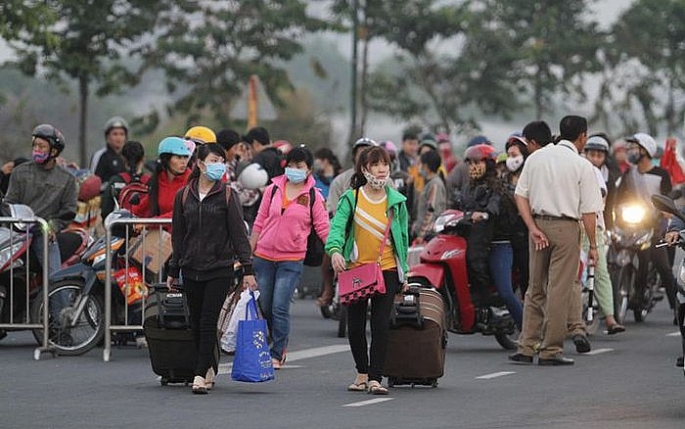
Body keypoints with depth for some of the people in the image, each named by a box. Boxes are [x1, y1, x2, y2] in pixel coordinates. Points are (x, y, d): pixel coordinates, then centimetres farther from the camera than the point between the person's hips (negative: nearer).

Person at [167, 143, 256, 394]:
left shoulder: (226, 195, 0)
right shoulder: (184, 196, 7)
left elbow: (239, 233, -2)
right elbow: (178, 235, 13)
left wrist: (247, 269, -8)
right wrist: (173, 271, 13)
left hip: (220, 269, -3)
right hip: (191, 270, 3)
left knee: (208, 323, -10)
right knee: (196, 324, 7)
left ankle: (201, 375, -13)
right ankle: (210, 369, 22)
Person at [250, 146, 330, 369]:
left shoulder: (313, 197, -1)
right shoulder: (273, 190, 6)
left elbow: (324, 229, 0)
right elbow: (260, 222, 12)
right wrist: (248, 252, 13)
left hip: (291, 260, -4)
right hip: (264, 257, 4)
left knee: (280, 308, -10)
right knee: (265, 307, 9)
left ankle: (277, 354, 0)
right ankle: (280, 344, 28)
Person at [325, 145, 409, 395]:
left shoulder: (396, 201, 4)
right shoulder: (350, 198, -2)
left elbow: (403, 237, 10)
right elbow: (338, 225, -12)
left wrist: (404, 272, 9)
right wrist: (335, 250, -33)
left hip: (387, 269, 0)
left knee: (381, 325, -8)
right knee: (355, 326, 9)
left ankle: (375, 378, -6)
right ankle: (362, 372, 28)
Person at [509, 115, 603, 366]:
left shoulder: (536, 158, 8)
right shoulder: (583, 167, -5)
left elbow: (520, 195, 3)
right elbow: (589, 211, -7)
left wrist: (533, 228, -1)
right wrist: (592, 246, 0)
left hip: (538, 224, 5)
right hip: (566, 227, -4)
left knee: (535, 289, 12)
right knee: (560, 290, 0)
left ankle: (526, 348, 8)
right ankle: (550, 350, 0)